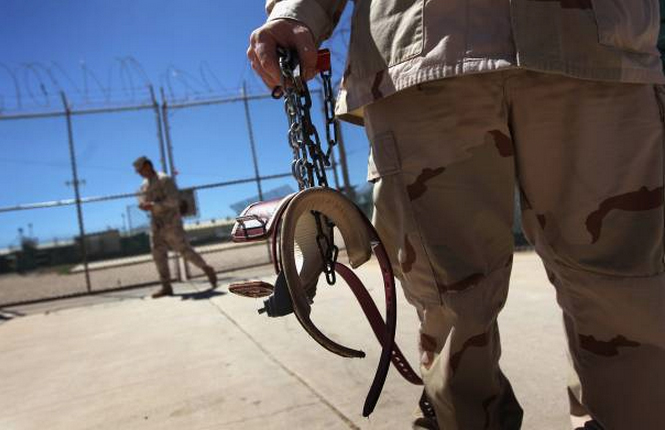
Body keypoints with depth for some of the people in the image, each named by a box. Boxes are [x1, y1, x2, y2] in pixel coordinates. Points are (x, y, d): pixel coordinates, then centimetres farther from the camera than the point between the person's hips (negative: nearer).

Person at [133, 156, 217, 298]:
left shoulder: (164, 180, -10)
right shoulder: (145, 185, 14)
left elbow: (173, 200, -19)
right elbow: (142, 202, 12)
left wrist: (153, 205, -23)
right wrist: (145, 205, -12)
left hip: (171, 224, -8)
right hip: (157, 225, 8)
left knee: (184, 250, -6)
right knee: (159, 255, 2)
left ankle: (207, 270, 11)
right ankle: (166, 286, 6)